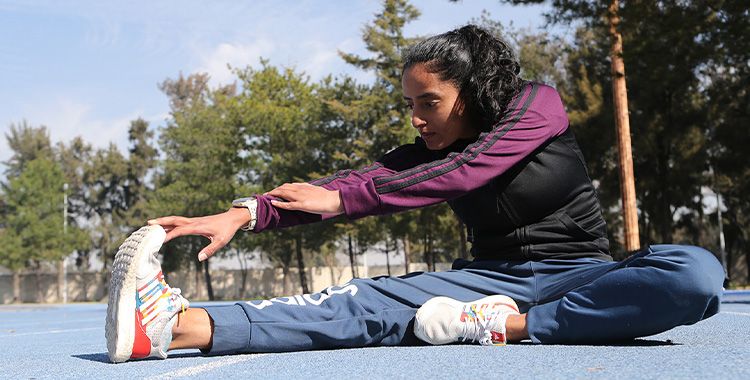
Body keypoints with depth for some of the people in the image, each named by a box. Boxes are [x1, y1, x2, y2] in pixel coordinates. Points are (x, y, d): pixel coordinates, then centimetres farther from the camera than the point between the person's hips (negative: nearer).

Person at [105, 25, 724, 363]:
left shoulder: (538, 105, -4)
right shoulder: (427, 154, 7)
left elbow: (465, 171, -19)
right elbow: (360, 181, -8)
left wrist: (339, 199, -21)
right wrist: (247, 213, -24)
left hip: (579, 275, -1)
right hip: (493, 276, 2)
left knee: (696, 273, -32)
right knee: (370, 302, -24)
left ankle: (510, 325, -34)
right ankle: (180, 325, -42)